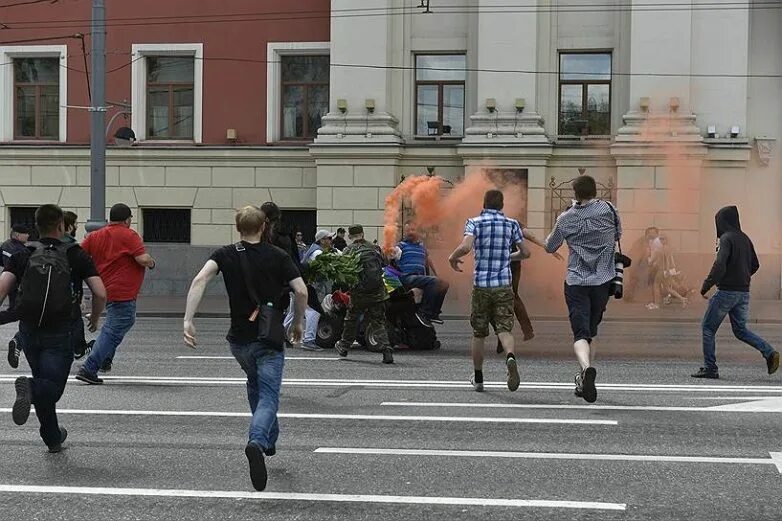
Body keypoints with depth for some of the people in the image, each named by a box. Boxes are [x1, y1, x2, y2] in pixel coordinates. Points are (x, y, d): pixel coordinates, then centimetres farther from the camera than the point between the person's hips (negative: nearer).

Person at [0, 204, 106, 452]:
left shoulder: (23, 256, 8)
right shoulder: (76, 255, 3)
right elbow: (100, 293, -5)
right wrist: (94, 318, 13)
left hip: (29, 331, 3)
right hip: (61, 333, -3)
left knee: (45, 383, 19)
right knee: (52, 386, -3)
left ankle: (53, 438, 23)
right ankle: (30, 388, -35)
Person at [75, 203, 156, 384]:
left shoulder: (94, 236, 10)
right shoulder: (129, 235, -8)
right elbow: (143, 259, -17)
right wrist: (152, 263, 3)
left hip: (104, 291, 8)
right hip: (122, 293, -8)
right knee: (113, 332, -8)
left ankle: (105, 360, 26)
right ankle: (88, 369, -15)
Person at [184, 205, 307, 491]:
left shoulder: (225, 255, 0)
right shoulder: (278, 256, -2)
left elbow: (200, 280, -16)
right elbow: (301, 291, -7)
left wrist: (188, 319, -18)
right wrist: (297, 322, 9)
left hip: (239, 339, 3)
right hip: (269, 339, -3)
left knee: (255, 386, 29)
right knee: (268, 397, -6)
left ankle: (269, 439, 39)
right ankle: (257, 441, -34)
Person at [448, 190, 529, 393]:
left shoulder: (474, 222, -2)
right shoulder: (512, 224, 5)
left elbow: (465, 247, -19)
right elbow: (525, 253, 9)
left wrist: (453, 258, 0)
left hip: (481, 285, -1)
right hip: (504, 286, 1)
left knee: (479, 333, 13)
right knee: (504, 329, -3)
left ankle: (478, 378, 22)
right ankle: (510, 357, -35)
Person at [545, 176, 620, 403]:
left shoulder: (565, 219, -2)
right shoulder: (608, 209, -1)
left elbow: (550, 247, 11)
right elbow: (618, 235, 14)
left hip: (576, 281, -2)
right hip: (603, 280, 2)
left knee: (581, 333, -9)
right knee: (591, 331, 17)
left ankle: (587, 368, -36)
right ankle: (585, 378, 20)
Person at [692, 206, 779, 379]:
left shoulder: (727, 238, -13)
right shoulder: (744, 238, 12)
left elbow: (720, 265, -24)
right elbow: (755, 265, 18)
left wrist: (706, 285, -18)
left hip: (727, 291, -8)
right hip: (744, 292, 8)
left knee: (708, 327, 4)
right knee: (740, 330, 16)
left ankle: (710, 368, 3)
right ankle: (769, 352, -1)